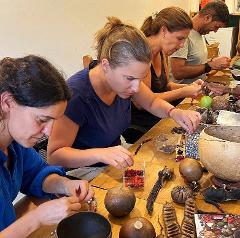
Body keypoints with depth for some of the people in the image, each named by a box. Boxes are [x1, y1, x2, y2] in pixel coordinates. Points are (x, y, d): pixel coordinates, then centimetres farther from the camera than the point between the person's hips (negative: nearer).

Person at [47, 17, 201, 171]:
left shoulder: (125, 77, -8)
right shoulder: (76, 94, -29)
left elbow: (152, 102, 10)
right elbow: (54, 155, -25)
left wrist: (174, 112, -11)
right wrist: (100, 154, -40)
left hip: (116, 166, 7)